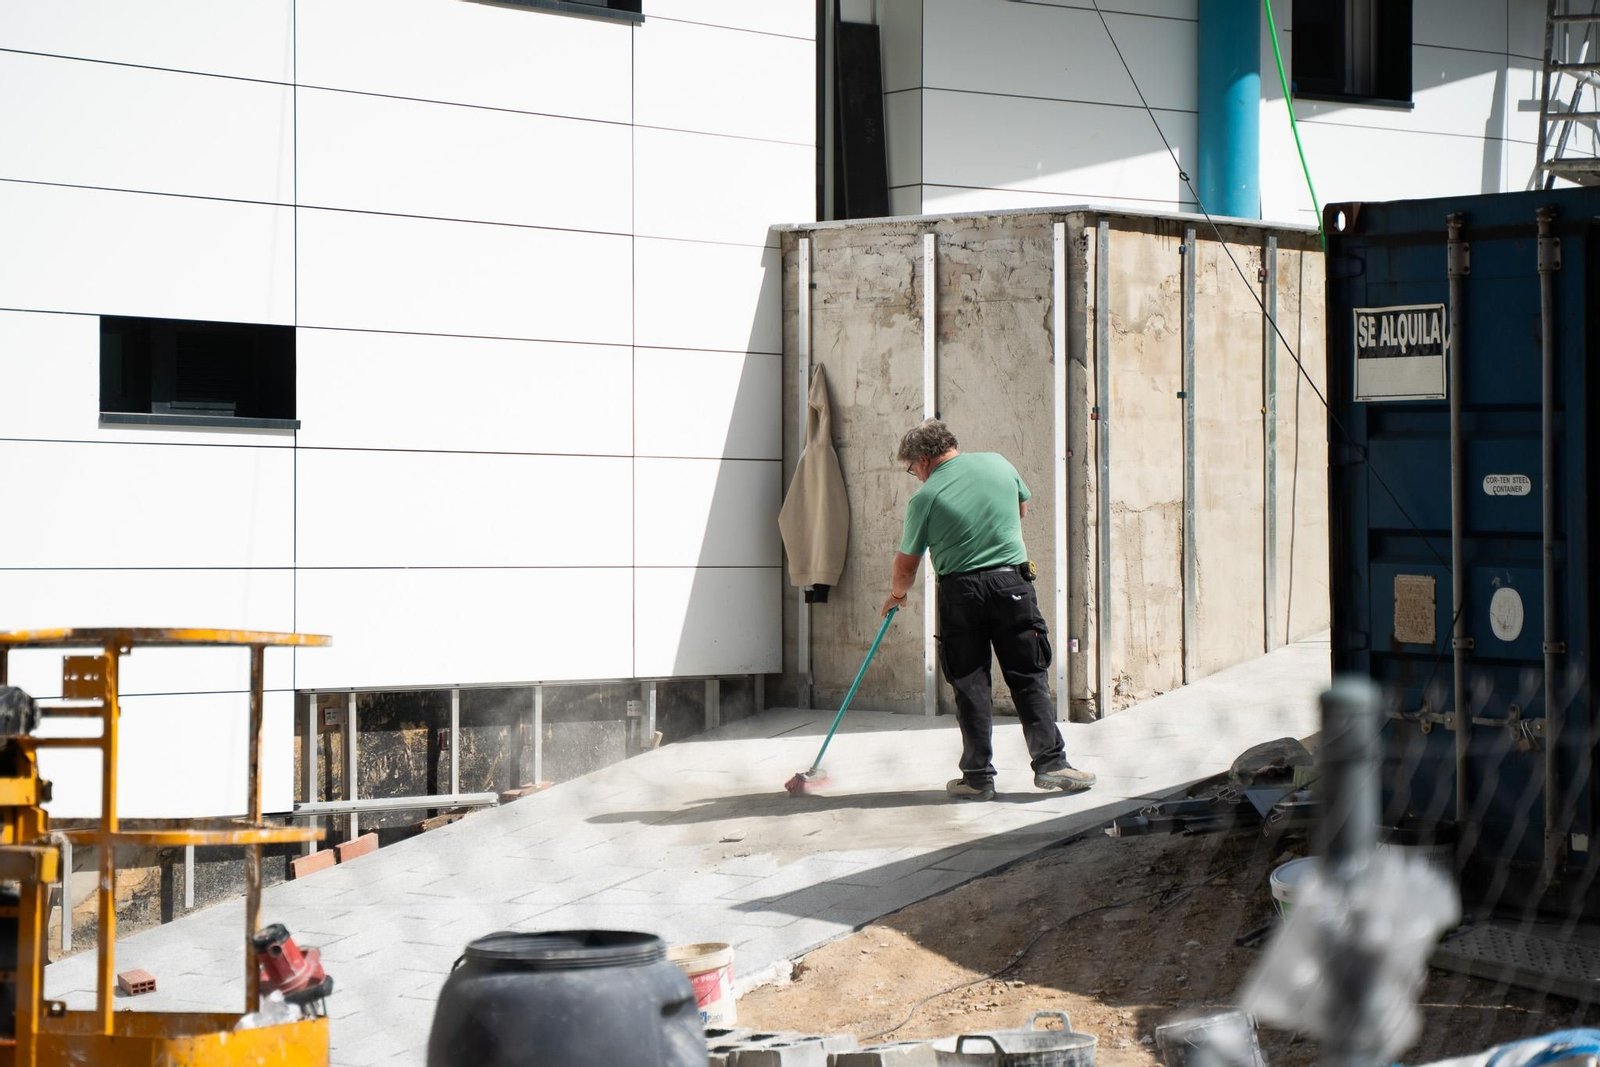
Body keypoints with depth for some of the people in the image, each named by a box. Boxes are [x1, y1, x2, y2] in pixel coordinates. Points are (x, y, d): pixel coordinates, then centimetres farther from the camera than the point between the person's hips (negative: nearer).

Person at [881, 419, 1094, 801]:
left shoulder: (925, 498, -4)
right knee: (1029, 676, 7)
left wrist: (897, 593, 23)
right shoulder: (997, 463, 5)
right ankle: (1050, 762, 3)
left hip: (960, 591, -2)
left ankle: (978, 776, 6)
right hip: (1012, 583, 2)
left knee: (970, 684, 5)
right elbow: (1022, 508, 23)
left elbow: (906, 565, 4)